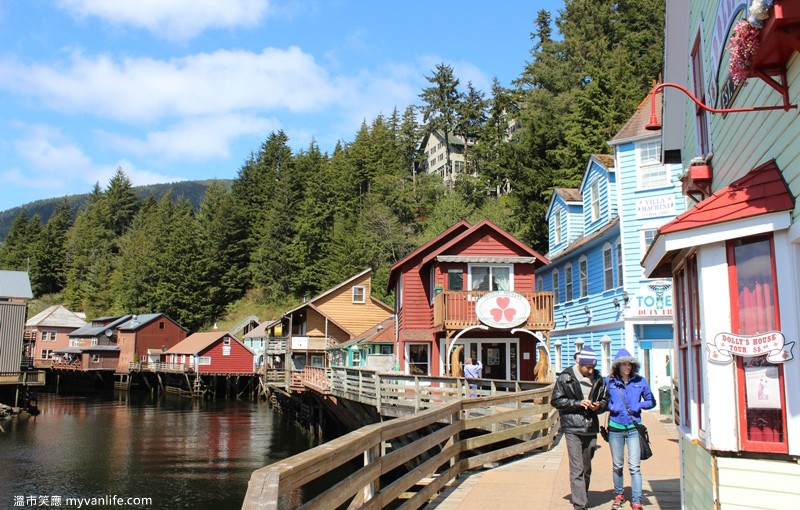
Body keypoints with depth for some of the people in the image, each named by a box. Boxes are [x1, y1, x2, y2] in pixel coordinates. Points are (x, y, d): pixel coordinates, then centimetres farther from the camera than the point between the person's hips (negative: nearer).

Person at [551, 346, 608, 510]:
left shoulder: (598, 379, 7)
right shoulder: (566, 377, -5)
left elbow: (605, 400, 17)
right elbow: (556, 400, -5)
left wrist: (598, 406, -6)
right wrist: (578, 403, -15)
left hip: (591, 429, 4)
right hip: (573, 428, -4)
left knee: (587, 468, 14)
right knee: (577, 469, -9)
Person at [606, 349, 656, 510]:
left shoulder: (640, 381, 1)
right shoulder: (610, 382, 0)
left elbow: (651, 401, 9)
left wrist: (639, 405, -9)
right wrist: (611, 407, -9)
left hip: (633, 428, -1)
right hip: (615, 428, 1)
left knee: (634, 466, -7)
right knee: (617, 465, 12)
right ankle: (618, 495, 31)